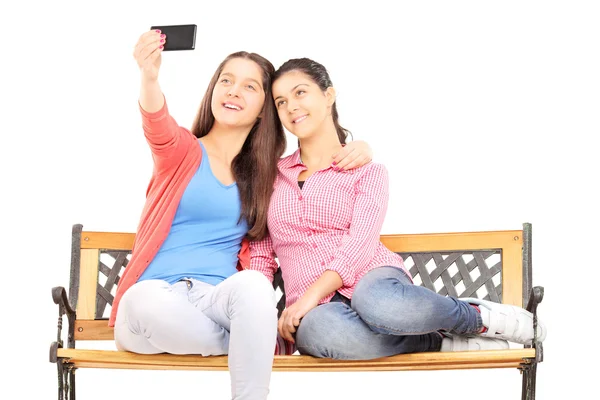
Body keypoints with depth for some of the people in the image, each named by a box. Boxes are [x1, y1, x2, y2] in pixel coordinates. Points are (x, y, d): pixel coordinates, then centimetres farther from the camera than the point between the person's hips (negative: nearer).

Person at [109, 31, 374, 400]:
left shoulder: (269, 173, 17)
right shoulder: (182, 151, 8)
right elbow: (159, 127, -16)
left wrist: (357, 150, 5)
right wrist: (150, 77, -39)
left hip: (217, 299, 1)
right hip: (152, 297, -1)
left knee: (252, 284, -35)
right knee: (147, 300, -39)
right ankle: (255, 345, -16)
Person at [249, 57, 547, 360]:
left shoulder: (367, 171, 9)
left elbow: (360, 244, -5)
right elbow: (261, 254, 15)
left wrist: (310, 296, -19)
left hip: (371, 281, -1)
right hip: (318, 309, 1)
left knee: (376, 302, -42)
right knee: (320, 328, -40)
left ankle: (481, 317, -13)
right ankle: (440, 341, -18)